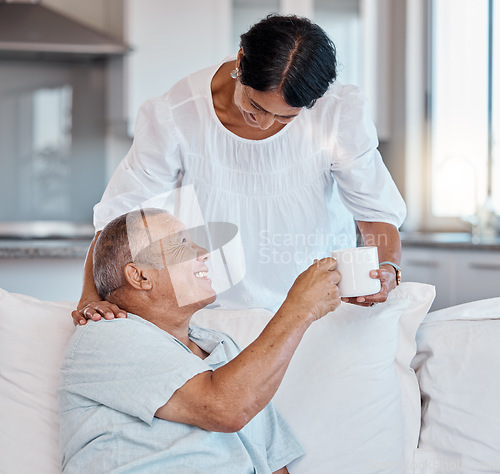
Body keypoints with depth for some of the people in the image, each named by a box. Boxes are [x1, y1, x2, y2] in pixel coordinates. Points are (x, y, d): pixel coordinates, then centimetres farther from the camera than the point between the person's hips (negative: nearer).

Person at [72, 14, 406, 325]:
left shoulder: (341, 114, -20)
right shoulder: (173, 119, -22)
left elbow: (377, 211, -12)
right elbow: (117, 220, -17)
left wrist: (387, 267, -33)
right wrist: (92, 298, -32)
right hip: (214, 306, -1)